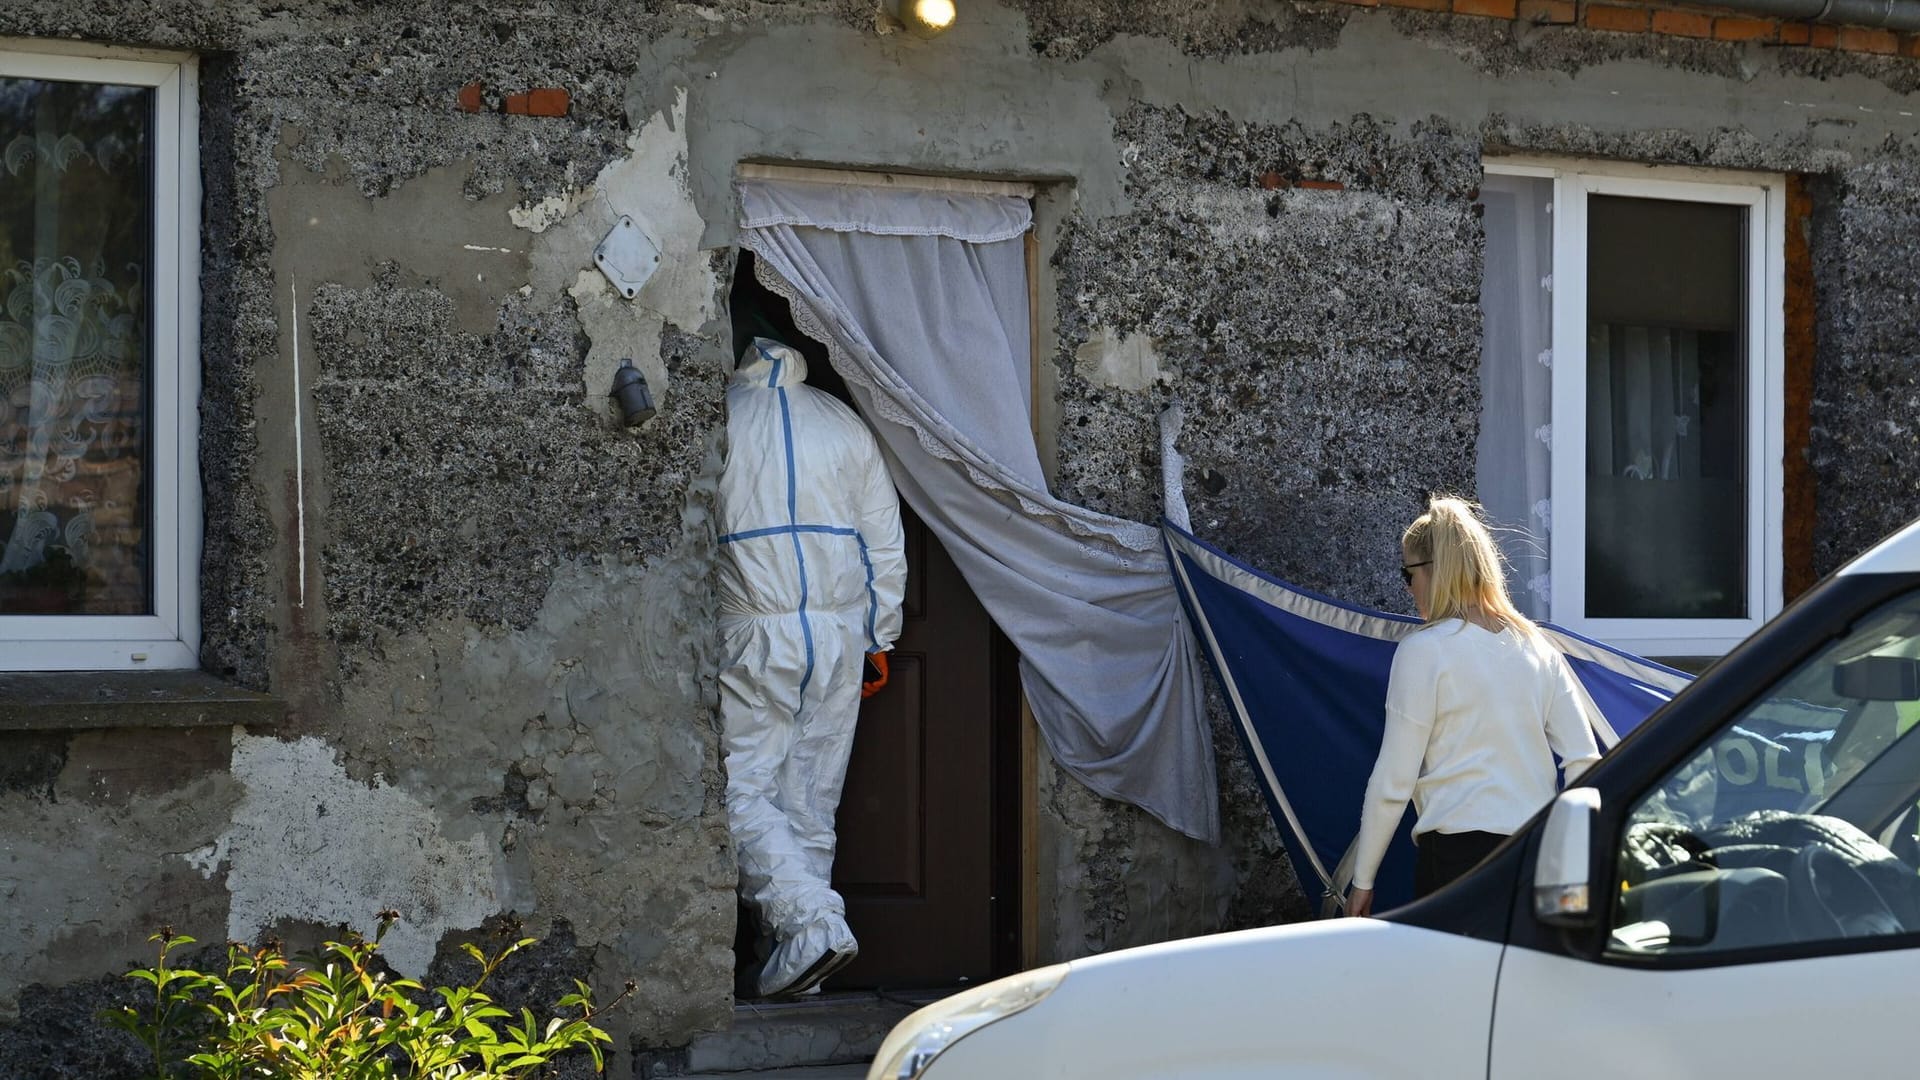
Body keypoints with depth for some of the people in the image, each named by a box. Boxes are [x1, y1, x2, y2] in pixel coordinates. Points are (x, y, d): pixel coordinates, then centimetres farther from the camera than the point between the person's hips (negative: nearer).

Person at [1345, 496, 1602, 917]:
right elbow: (1584, 762, 9)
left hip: (1458, 846, -6)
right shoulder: (1535, 645, 12)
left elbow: (1392, 782, -4)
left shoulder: (1425, 649, -4)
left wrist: (1362, 880, 3)